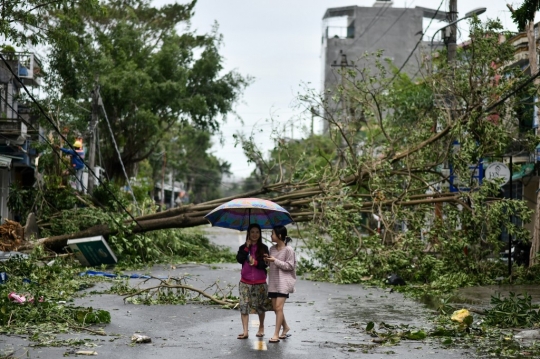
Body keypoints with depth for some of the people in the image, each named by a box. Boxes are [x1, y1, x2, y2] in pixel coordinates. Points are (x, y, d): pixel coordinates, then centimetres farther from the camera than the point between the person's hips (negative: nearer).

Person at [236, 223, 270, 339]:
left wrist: (255, 262, -20)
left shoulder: (263, 248, 2)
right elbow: (239, 259, -10)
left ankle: (261, 327, 28)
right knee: (244, 305, -7)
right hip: (245, 282, 1)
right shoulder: (243, 247, 7)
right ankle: (245, 331, -7)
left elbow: (265, 264, -5)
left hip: (260, 282, -1)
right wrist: (247, 247, -12)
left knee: (260, 306, 8)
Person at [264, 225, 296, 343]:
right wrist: (267, 261, -3)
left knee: (279, 307, -12)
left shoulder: (288, 250, -10)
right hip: (273, 281, 7)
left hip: (283, 282, -7)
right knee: (275, 308, 9)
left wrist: (275, 261, -18)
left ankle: (276, 334, -10)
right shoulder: (272, 248, 10)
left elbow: (290, 266, -12)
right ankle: (285, 327, 30)